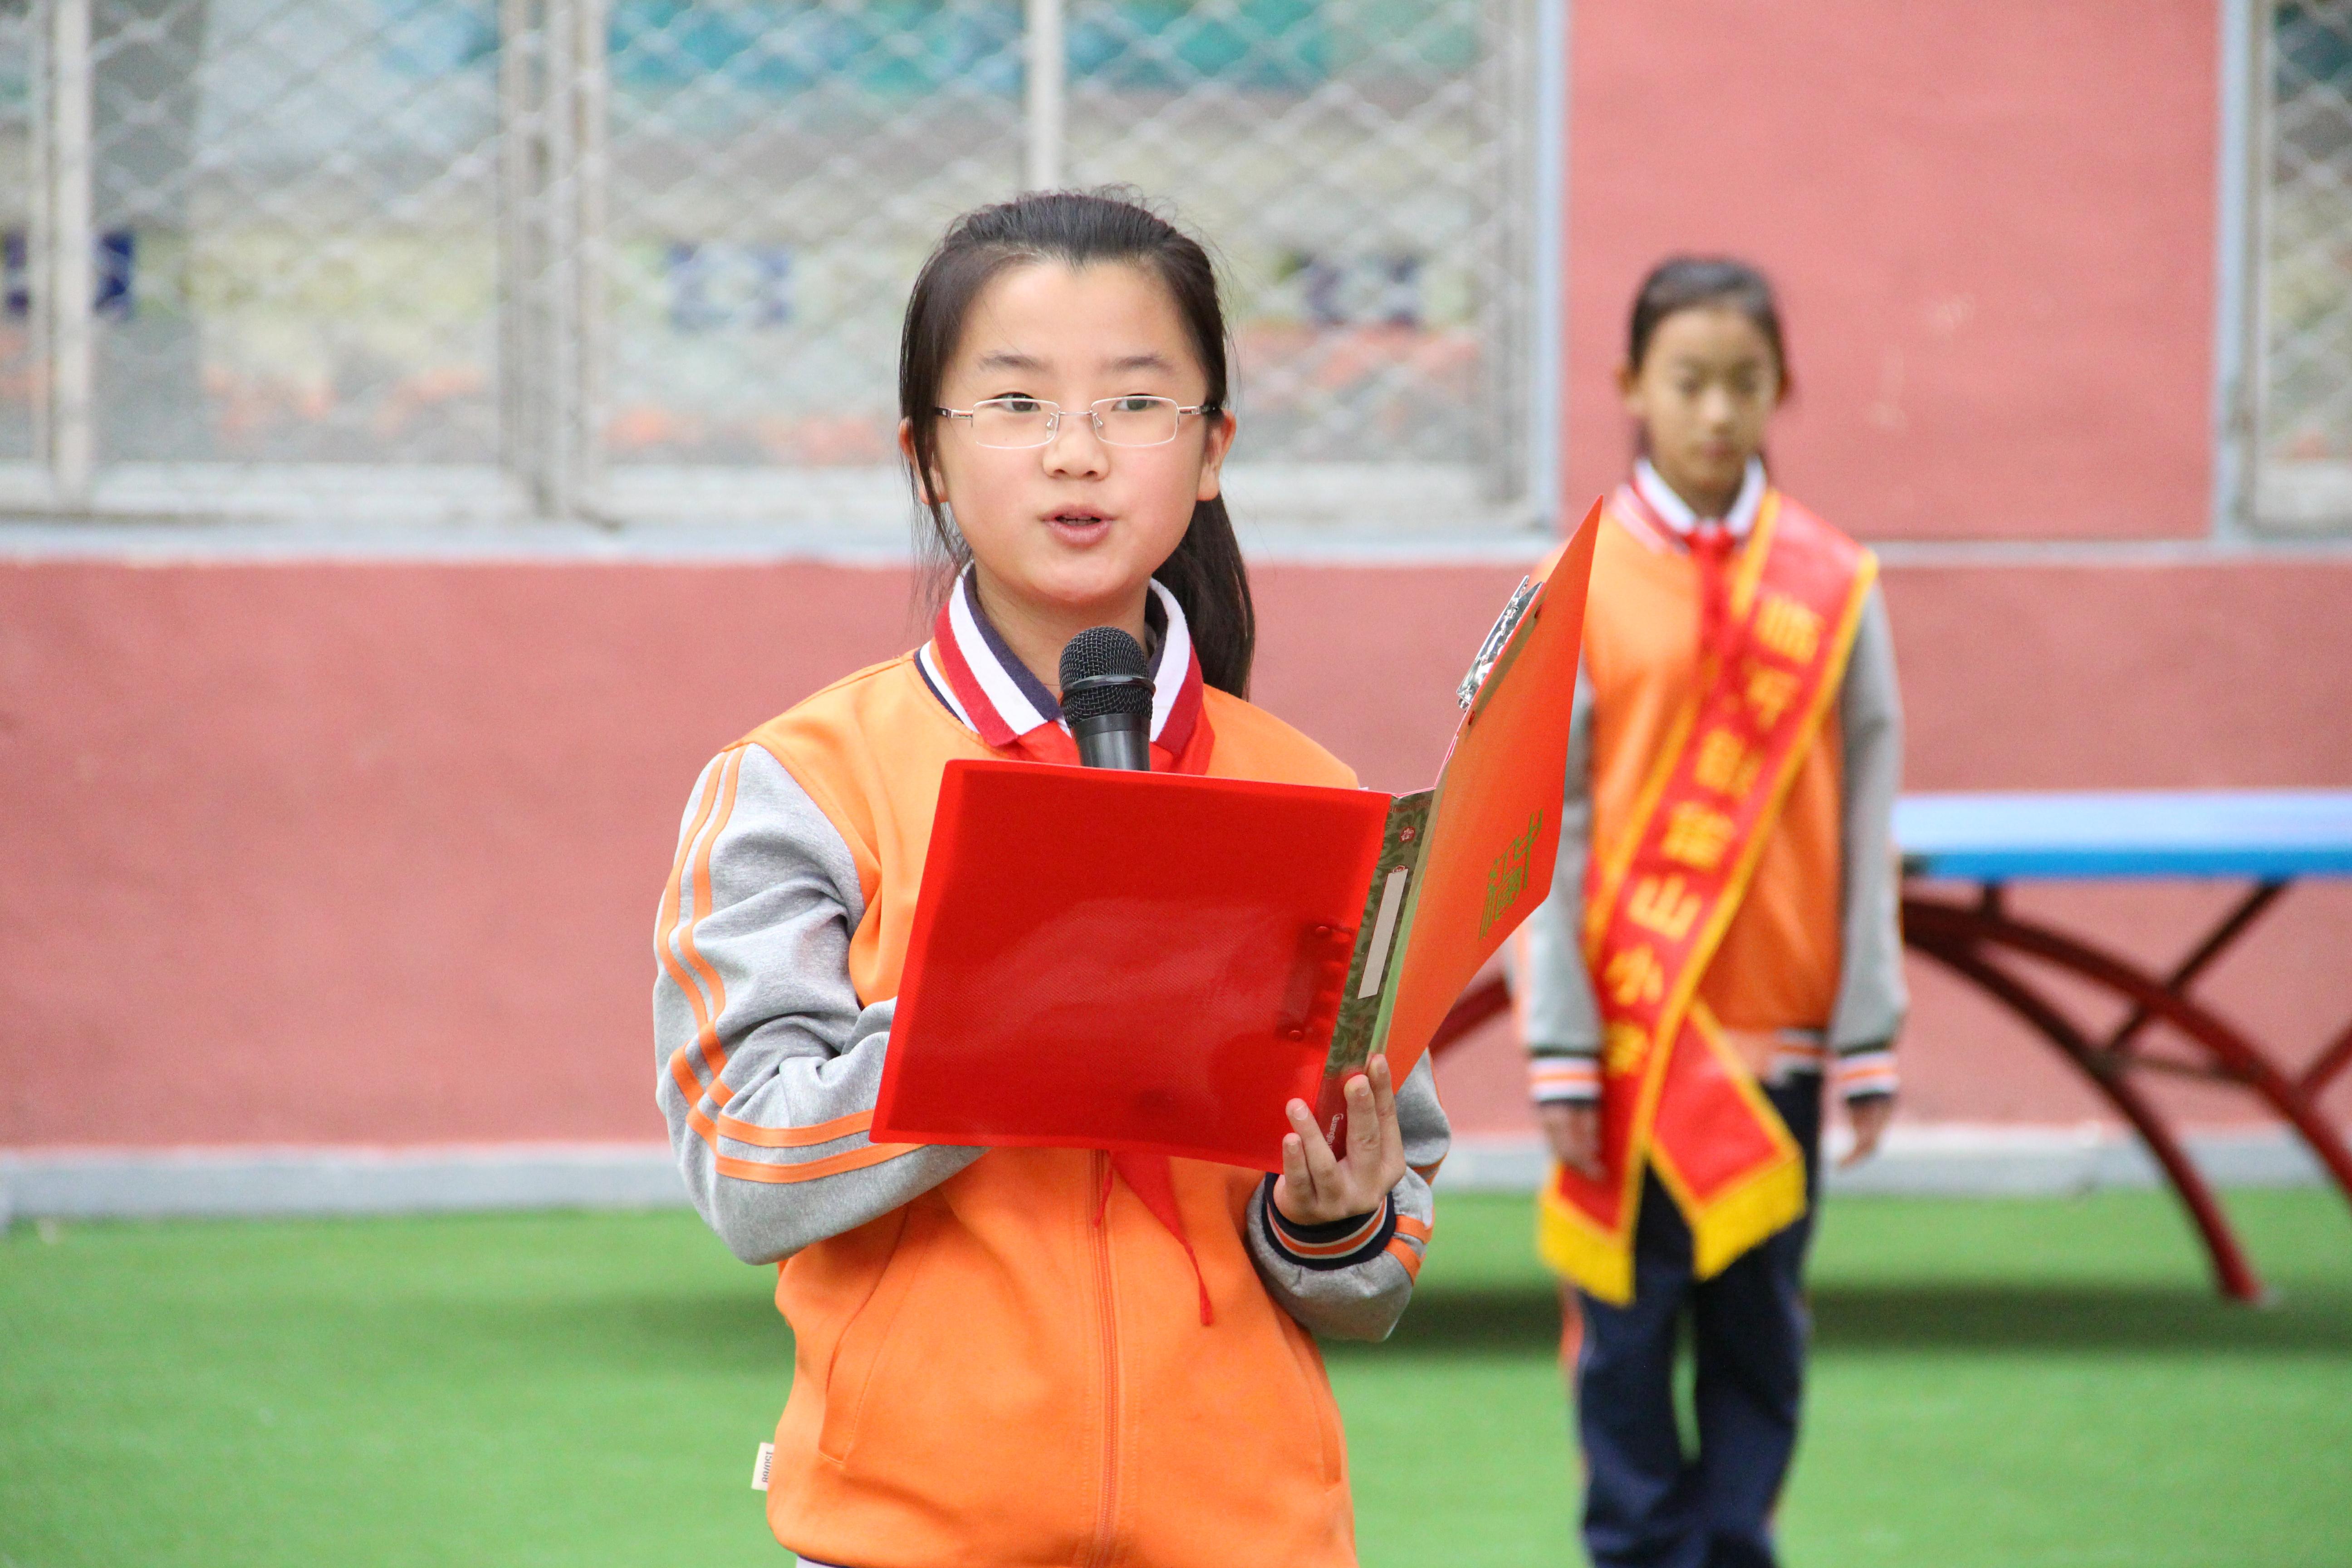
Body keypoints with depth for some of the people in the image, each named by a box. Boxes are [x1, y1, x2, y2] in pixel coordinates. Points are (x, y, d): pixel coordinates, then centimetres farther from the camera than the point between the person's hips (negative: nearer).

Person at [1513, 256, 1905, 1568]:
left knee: (1761, 1320, 4)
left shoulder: (1834, 587, 3)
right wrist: (1561, 1046, -6)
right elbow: (1545, 827, -1)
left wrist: (1871, 1040, 0)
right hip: (1629, 1022, -1)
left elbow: (1866, 829, 4)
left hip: (1780, 1026, 1)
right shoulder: (1580, 588, 0)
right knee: (1629, 1323, 1)